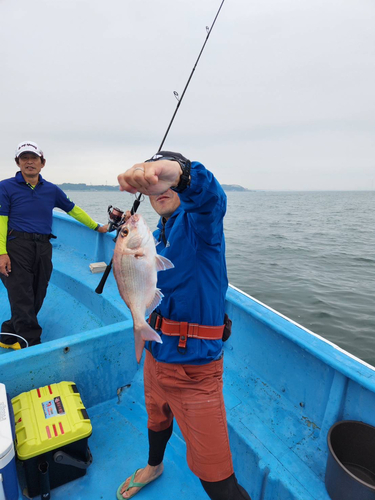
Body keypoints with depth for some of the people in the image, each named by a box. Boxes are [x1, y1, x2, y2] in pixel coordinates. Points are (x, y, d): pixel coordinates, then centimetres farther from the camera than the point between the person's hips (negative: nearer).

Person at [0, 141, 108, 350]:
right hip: (17, 246, -4)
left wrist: (97, 227, 20)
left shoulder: (52, 190, 12)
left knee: (37, 297, 7)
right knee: (22, 298, -6)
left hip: (43, 248, 4)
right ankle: (32, 344, 2)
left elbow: (73, 209, 20)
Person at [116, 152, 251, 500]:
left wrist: (176, 172, -61)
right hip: (156, 354, 8)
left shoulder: (198, 221, -16)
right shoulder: (158, 235, 8)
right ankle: (153, 466, 65)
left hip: (194, 366, -8)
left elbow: (210, 194, -42)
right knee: (157, 418, 35)